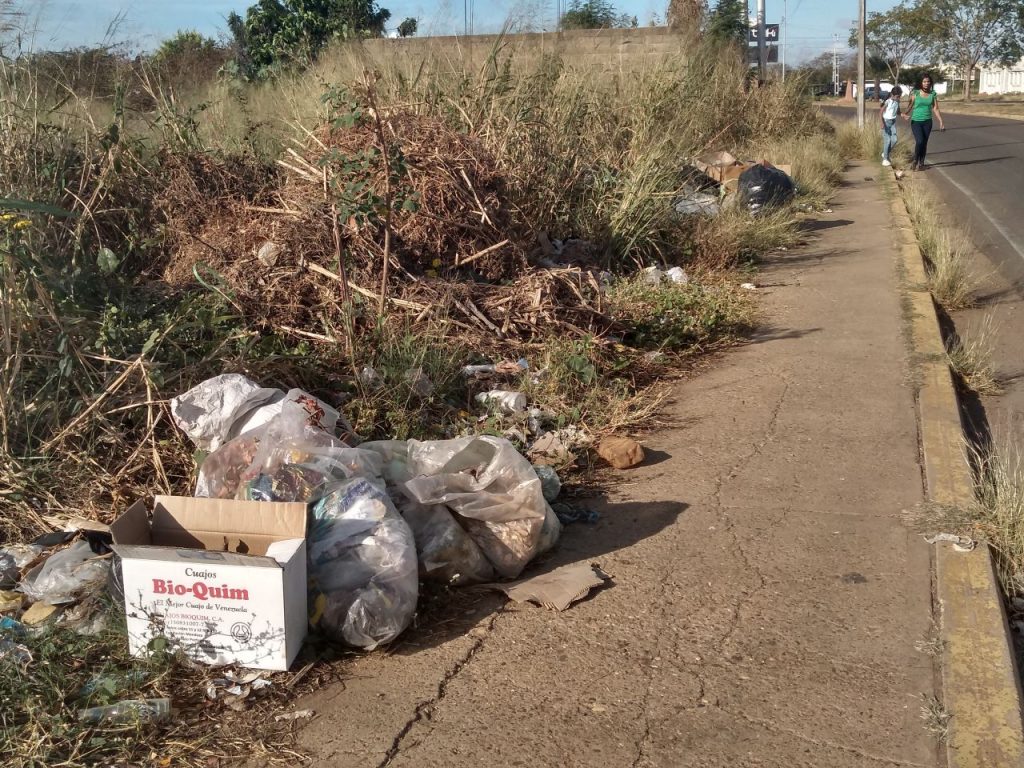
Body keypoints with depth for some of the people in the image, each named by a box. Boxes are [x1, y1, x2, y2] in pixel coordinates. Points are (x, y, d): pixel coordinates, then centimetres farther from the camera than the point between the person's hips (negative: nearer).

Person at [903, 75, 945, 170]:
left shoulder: (933, 94, 1)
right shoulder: (915, 93, -5)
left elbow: (935, 109, 4)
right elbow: (910, 106, -5)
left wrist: (941, 122, -2)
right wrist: (905, 114, -26)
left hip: (927, 122, 3)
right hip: (916, 121, -3)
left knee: (924, 143, 6)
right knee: (919, 141, -17)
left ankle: (921, 163, 18)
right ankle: (915, 160, 6)